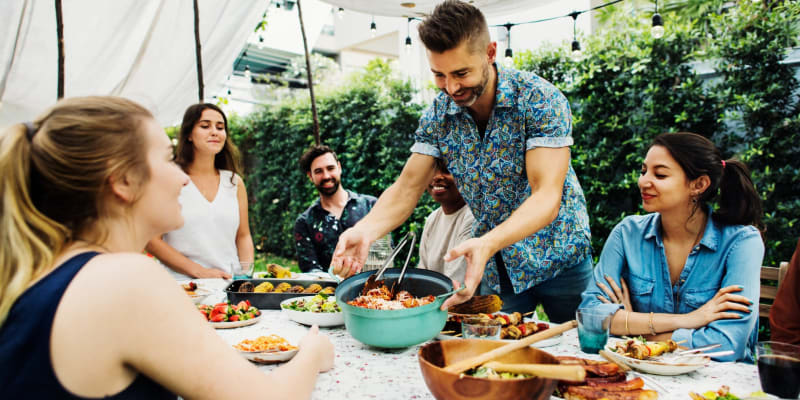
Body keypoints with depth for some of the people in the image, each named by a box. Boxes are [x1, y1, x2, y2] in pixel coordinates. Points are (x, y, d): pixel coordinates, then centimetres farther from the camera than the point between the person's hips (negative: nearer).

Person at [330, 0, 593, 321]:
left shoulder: (541, 100, -22)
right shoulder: (438, 114, -8)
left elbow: (547, 196, -29)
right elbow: (407, 187, -8)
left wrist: (487, 244, -45)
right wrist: (365, 230, -28)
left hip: (558, 257, -3)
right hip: (497, 265, 3)